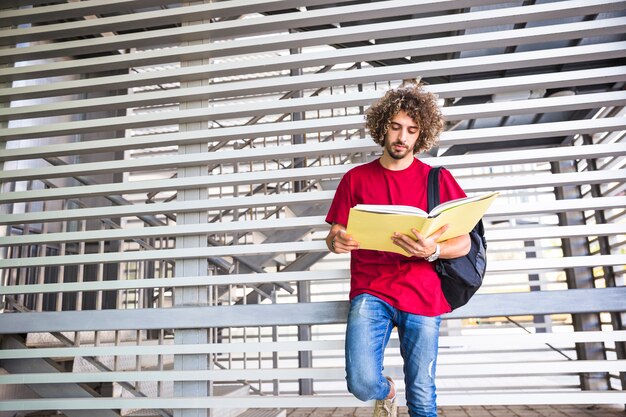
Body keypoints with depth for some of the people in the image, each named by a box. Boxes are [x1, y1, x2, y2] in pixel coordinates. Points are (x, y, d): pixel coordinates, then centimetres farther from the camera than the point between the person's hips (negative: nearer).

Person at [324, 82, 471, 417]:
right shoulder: (356, 178, 6)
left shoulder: (437, 179, 4)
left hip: (422, 296, 1)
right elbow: (333, 236, 7)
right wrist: (336, 241, -18)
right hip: (370, 292, 0)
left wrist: (432, 250, -22)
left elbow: (463, 243, 0)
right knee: (362, 383, -16)